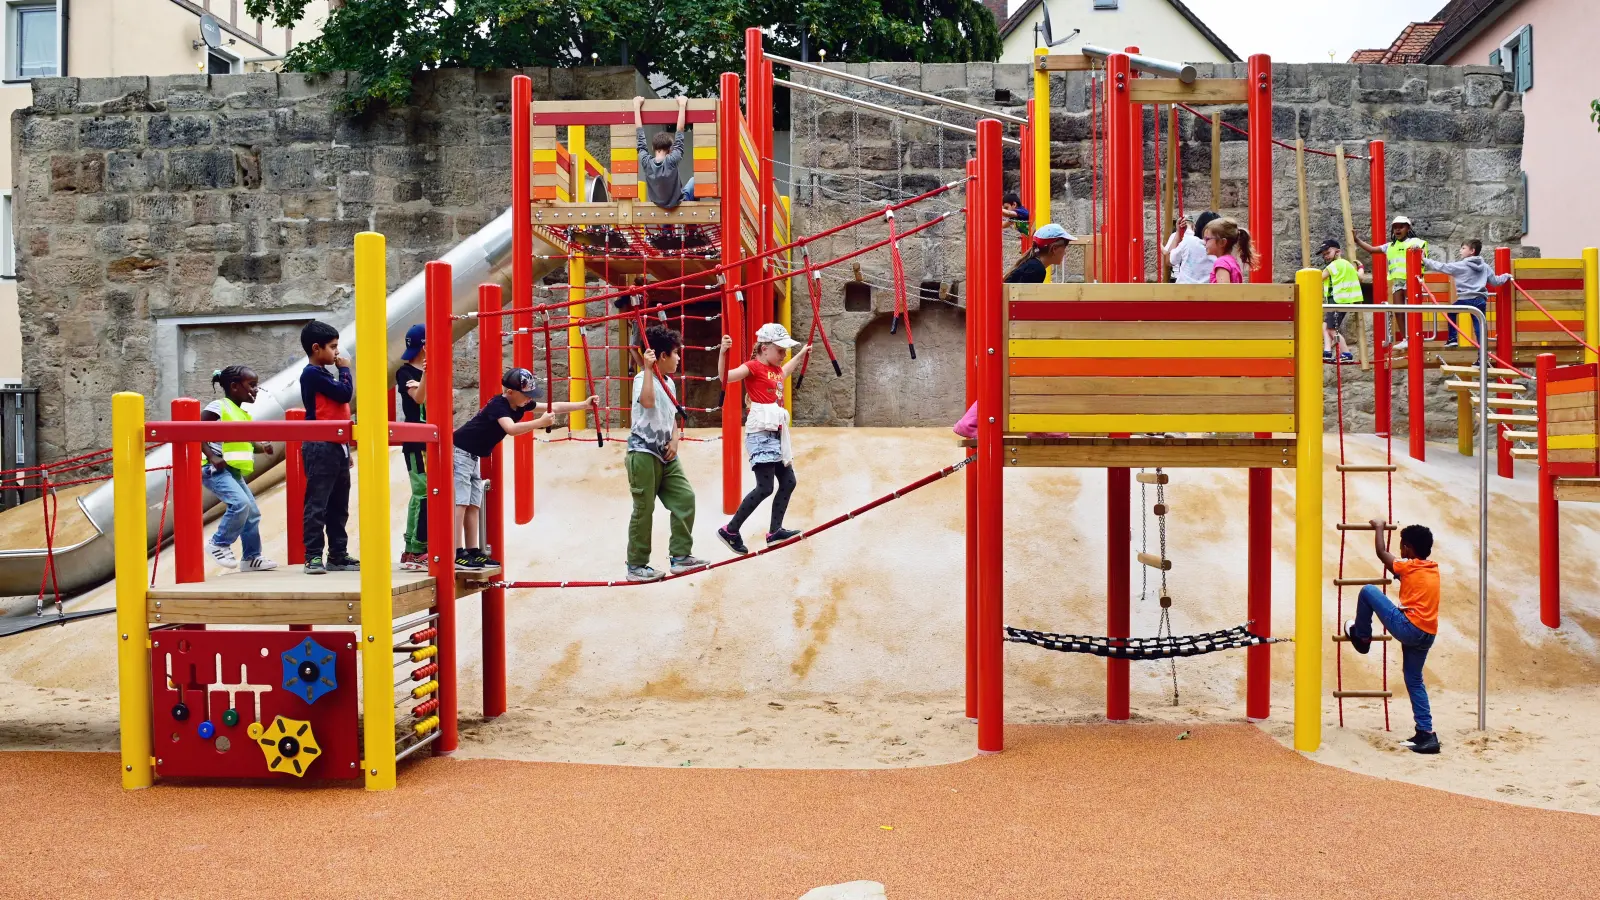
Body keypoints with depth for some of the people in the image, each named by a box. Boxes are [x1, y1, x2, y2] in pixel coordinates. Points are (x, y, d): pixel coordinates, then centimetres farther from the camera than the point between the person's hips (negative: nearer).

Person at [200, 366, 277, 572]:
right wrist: (211, 457, -24)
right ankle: (219, 544, -7)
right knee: (240, 503, -24)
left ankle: (252, 557, 19)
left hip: (234, 471, 9)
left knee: (252, 512, 8)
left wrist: (261, 447, 2)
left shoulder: (243, 414, 15)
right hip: (215, 469, -9)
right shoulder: (218, 407, -10)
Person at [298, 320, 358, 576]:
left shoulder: (324, 373, 19)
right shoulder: (312, 374, -10)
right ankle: (313, 557, -6)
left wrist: (346, 448, 18)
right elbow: (345, 393, -17)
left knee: (338, 506, 11)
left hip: (336, 447, 10)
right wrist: (345, 369, 0)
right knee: (317, 504, -7)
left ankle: (338, 555, 16)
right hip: (320, 448, -10)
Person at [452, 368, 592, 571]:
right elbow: (511, 429, -42)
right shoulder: (498, 404, -24)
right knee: (460, 503, -14)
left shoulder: (520, 404, 2)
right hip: (460, 453, -9)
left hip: (474, 457, 9)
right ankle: (456, 555, -18)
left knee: (473, 505, 8)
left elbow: (553, 407, 3)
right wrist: (540, 422, -49)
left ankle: (473, 552, 10)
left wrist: (584, 404, -3)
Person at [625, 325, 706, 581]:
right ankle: (636, 566, 7)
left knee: (685, 498, 2)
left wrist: (675, 440, 2)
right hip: (643, 453, -8)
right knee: (644, 509, -3)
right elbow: (648, 401, -33)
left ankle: (680, 555, 12)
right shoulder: (643, 378, -11)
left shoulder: (668, 382, 15)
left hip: (666, 454, 8)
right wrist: (648, 368, -32)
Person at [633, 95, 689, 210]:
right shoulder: (672, 160, -27)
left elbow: (640, 135, -12)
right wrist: (682, 105, -15)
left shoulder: (646, 162, -20)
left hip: (657, 204, 3)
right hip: (676, 203, -3)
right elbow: (679, 132, -21)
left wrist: (637, 106, -6)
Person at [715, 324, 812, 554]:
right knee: (765, 487, -13)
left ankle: (775, 531, 18)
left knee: (788, 482, 11)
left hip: (777, 433, 10)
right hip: (761, 433, -10)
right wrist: (723, 352, -37)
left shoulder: (775, 369, 16)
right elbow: (725, 377, -23)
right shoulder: (754, 367, -10)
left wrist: (800, 355, 48)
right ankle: (730, 530, -6)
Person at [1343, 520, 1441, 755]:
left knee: (1368, 591, 3)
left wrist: (1379, 528, 20)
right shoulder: (1434, 569, 16)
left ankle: (1361, 637, 23)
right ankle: (1426, 733, 10)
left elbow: (1381, 553, 5)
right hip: (1427, 635, 8)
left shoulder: (1408, 567, -5)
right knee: (1414, 681, 15)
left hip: (1408, 627, -8)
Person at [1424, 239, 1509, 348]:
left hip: (1465, 299, -4)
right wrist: (1507, 276, 41)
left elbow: (1441, 267, -2)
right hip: (1480, 300, 4)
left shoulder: (1461, 265, -1)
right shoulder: (1485, 267, 14)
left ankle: (1453, 339, 20)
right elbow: (1495, 281, 21)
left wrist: (1425, 261, 4)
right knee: (1479, 328, 2)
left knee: (1451, 313, 26)